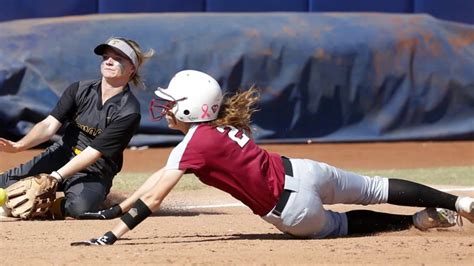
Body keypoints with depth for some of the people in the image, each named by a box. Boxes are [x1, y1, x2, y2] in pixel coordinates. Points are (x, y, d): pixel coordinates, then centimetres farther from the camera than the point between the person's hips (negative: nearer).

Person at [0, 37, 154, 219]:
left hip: (95, 173, -3)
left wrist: (55, 177, -27)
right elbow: (50, 125, -10)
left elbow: (94, 152, -20)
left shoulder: (129, 112, -15)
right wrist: (18, 146, -29)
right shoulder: (80, 90, -1)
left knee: (81, 206, -37)